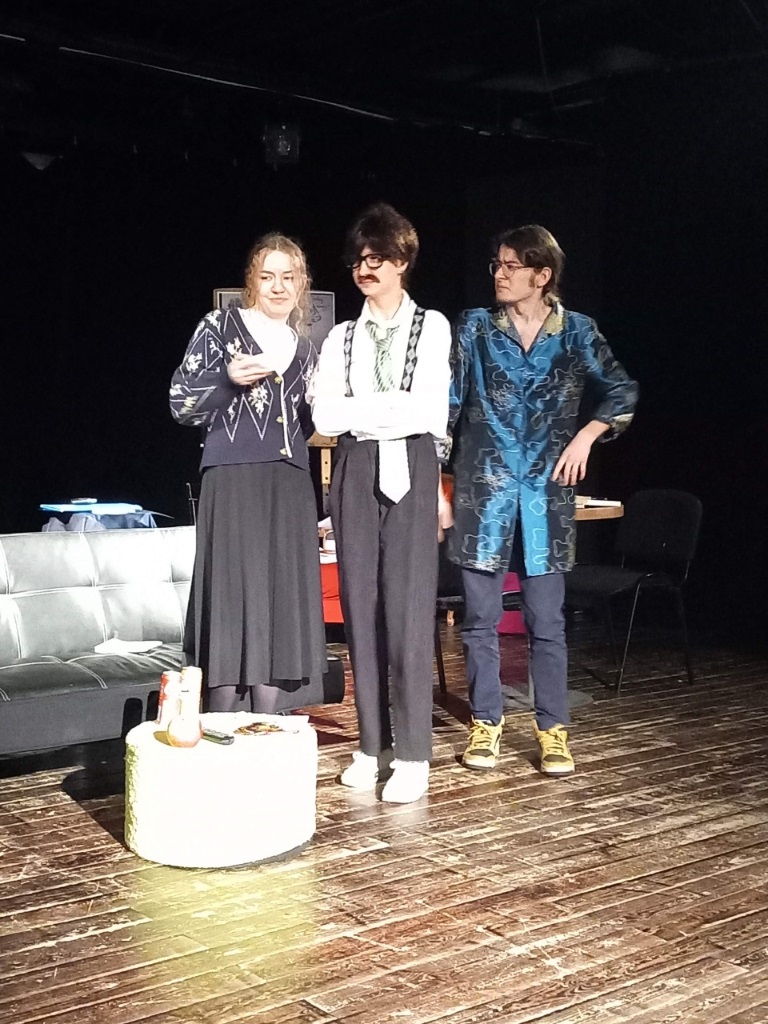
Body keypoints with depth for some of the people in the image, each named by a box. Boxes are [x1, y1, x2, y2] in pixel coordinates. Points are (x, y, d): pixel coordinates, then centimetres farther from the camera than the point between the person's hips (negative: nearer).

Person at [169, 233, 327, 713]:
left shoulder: (306, 349, 18)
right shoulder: (219, 327, 3)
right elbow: (182, 404, -2)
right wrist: (228, 377, -17)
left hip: (289, 487, 5)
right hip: (233, 481, -5)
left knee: (281, 607, 3)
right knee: (232, 601, -7)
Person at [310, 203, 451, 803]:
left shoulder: (431, 326, 6)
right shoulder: (342, 337, 14)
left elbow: (428, 413, -7)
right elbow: (326, 417, 1)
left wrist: (358, 410, -3)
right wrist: (394, 408, -7)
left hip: (410, 469, -3)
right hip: (355, 471, 4)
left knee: (408, 606, -8)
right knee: (361, 605, 3)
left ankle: (413, 755, -3)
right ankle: (373, 745, 11)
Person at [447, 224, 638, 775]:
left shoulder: (577, 332, 3)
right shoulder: (475, 327, 4)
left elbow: (623, 392, 12)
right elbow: (447, 404, 3)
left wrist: (586, 436, -2)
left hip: (546, 492, -1)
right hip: (483, 488, 1)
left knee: (547, 620, 1)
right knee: (481, 616, 4)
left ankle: (554, 731, 12)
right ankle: (486, 724, 17)